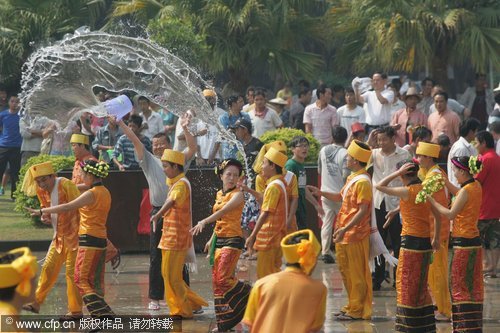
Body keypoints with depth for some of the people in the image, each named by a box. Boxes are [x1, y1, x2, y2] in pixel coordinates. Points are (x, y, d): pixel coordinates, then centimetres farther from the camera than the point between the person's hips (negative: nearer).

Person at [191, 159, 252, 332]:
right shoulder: (219, 194, 13)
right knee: (217, 281, 5)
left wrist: (204, 221, -38)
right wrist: (211, 240, 24)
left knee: (223, 280, -15)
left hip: (232, 240, -7)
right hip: (219, 240, 7)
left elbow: (224, 211, -25)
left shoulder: (237, 195, -10)